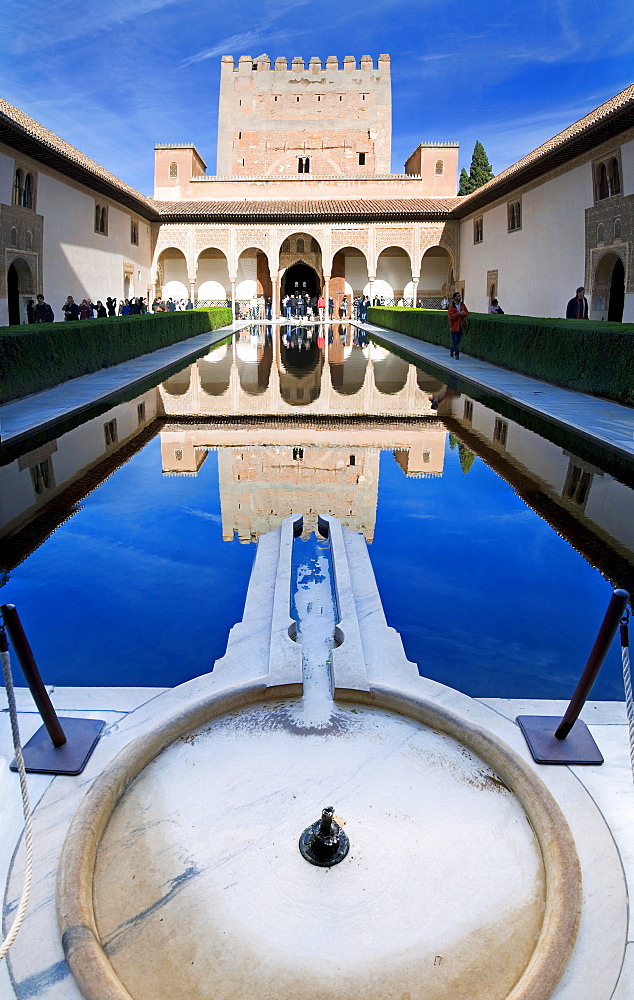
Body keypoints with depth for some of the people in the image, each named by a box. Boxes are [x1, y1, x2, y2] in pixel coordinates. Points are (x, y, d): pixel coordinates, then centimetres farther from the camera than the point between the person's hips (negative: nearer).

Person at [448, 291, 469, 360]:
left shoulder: (462, 305, 9)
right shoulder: (451, 306, -10)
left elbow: (467, 313, 10)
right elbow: (451, 316, -19)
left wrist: (463, 314, -12)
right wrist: (459, 313, -24)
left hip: (461, 326, 6)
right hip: (454, 326, -6)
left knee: (458, 340, 12)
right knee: (455, 340, -4)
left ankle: (452, 351, 30)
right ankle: (456, 354, 0)